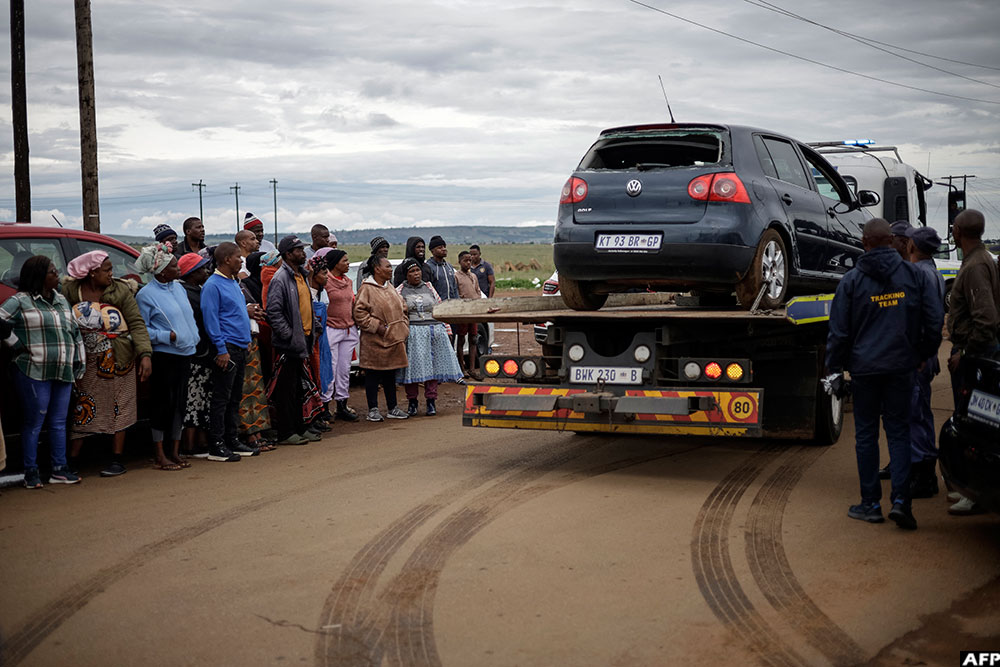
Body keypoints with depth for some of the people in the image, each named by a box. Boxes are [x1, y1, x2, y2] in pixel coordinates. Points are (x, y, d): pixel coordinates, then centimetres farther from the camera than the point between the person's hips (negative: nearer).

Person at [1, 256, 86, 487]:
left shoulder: (61, 300, 16)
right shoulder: (20, 301, -5)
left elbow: (75, 331, 19)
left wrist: (79, 362, 14)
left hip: (64, 372, 6)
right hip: (35, 372, -6)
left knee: (59, 422, 10)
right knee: (34, 423, -1)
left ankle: (59, 469, 17)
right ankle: (31, 472, 8)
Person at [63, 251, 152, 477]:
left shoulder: (121, 290, -3)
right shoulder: (71, 290, -1)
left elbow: (137, 324, -6)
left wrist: (145, 355, -16)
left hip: (117, 363, -1)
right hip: (85, 363, 1)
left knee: (119, 410, 4)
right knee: (82, 411, 4)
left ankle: (117, 460, 13)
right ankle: (71, 461, 12)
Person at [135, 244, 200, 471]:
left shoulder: (178, 287, 13)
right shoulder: (146, 294, -9)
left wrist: (194, 339, 11)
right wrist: (167, 336, -19)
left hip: (184, 354, 7)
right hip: (164, 356, -7)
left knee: (180, 403, 10)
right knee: (163, 403, -2)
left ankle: (175, 452, 19)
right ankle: (159, 454, 6)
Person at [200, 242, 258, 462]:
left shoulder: (233, 283, 17)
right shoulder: (213, 285, -12)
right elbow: (211, 319, -16)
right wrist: (222, 349, -19)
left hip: (241, 347, 9)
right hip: (227, 348, -9)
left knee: (235, 397, 13)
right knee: (221, 398, -5)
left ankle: (233, 441, 20)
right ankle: (216, 446, -1)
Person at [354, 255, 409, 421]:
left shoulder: (390, 287, 14)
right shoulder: (366, 288, -10)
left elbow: (401, 308, 22)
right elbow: (359, 312, -16)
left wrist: (403, 326, 10)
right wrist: (376, 326, -17)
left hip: (394, 339, 7)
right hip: (375, 341, -7)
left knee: (390, 374, 13)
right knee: (373, 375, 0)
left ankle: (392, 408, 21)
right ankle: (373, 410, 7)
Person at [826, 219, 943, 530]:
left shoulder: (852, 280, -4)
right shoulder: (915, 275, 2)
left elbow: (839, 331, -3)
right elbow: (935, 320, 4)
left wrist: (835, 368, 6)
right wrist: (923, 354, 17)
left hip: (864, 367, -2)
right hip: (901, 366, 2)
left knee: (866, 434, 7)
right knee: (898, 431, 8)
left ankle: (870, 504, 12)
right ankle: (900, 499, -4)